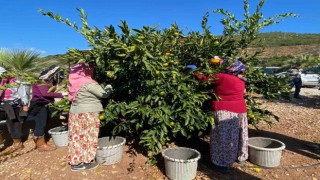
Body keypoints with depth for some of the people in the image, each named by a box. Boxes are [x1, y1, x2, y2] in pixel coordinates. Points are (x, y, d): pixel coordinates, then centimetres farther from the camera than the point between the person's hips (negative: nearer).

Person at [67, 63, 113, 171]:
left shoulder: (75, 81, 6)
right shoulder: (88, 83, -17)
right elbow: (104, 94, -13)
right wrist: (109, 86, 5)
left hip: (75, 112, 8)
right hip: (87, 114, -8)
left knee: (77, 137, 14)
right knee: (87, 137, 5)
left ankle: (75, 161, 25)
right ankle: (86, 162, 16)